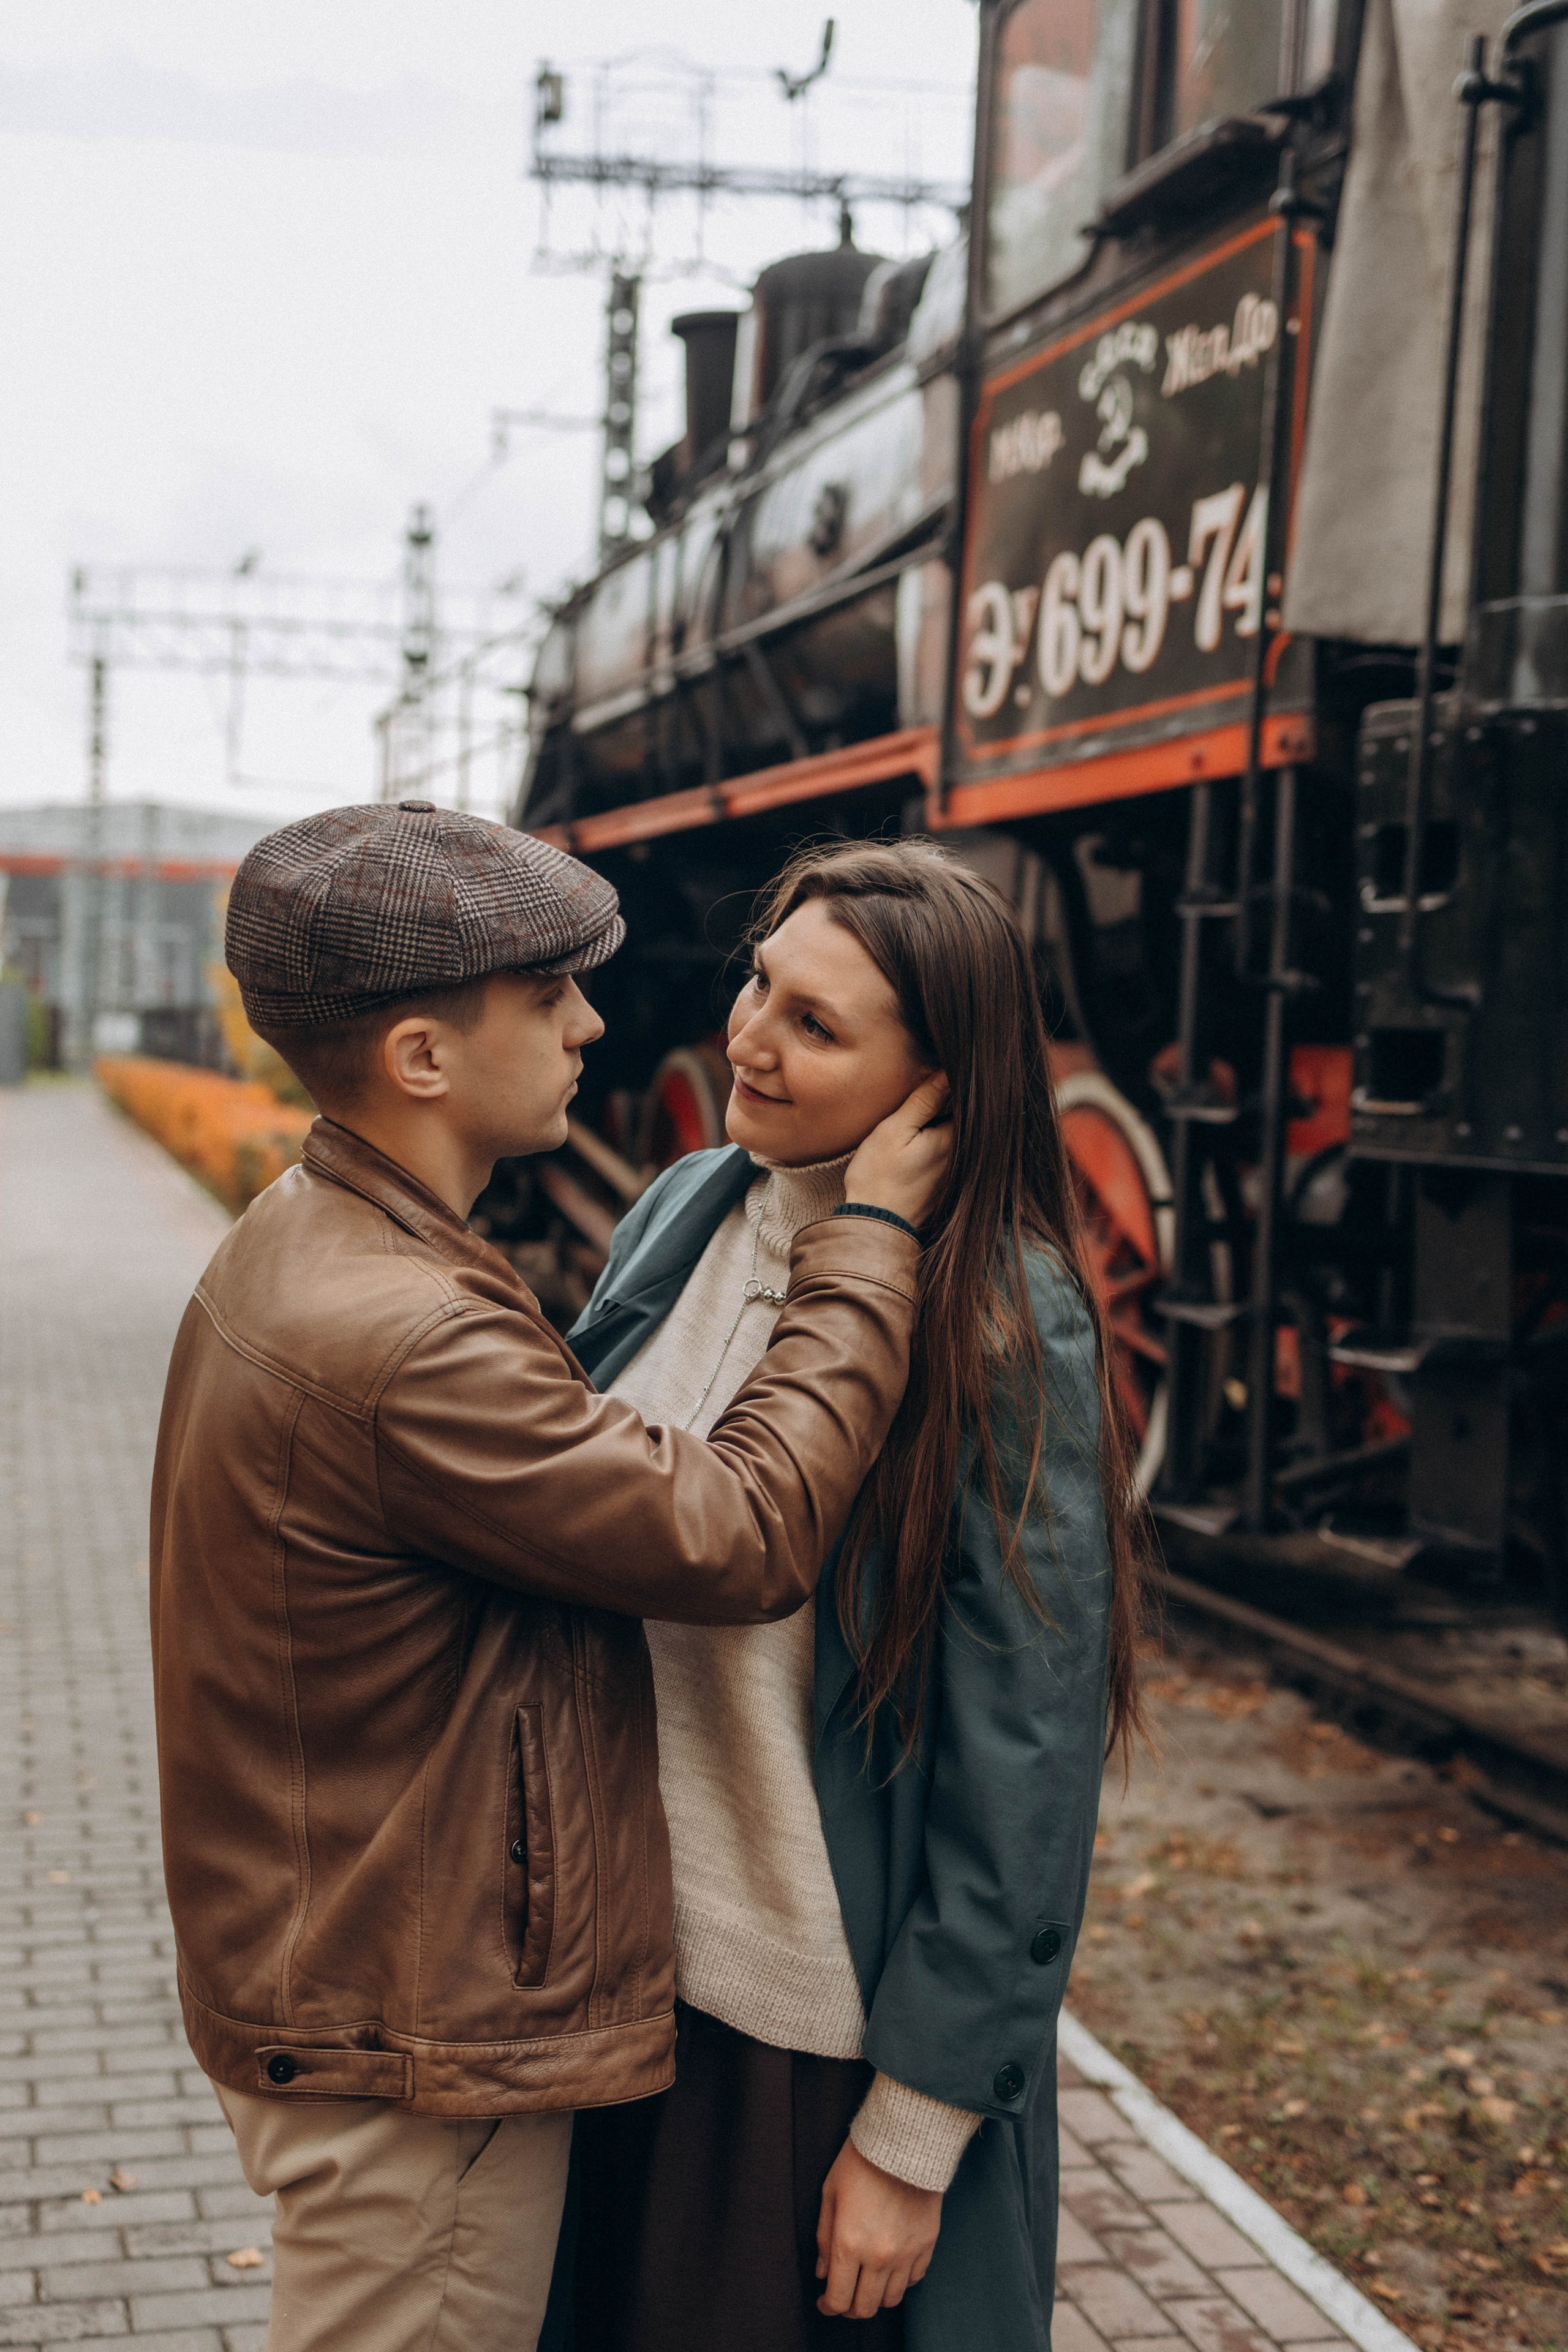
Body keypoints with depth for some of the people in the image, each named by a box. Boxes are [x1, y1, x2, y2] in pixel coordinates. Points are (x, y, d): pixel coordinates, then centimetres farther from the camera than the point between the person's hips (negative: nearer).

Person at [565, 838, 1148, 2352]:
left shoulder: (1005, 1326, -18)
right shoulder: (682, 1216, -1)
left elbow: (1025, 1758, -16)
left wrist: (915, 2136, -13)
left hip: (834, 2026, -5)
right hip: (625, 1960, 6)